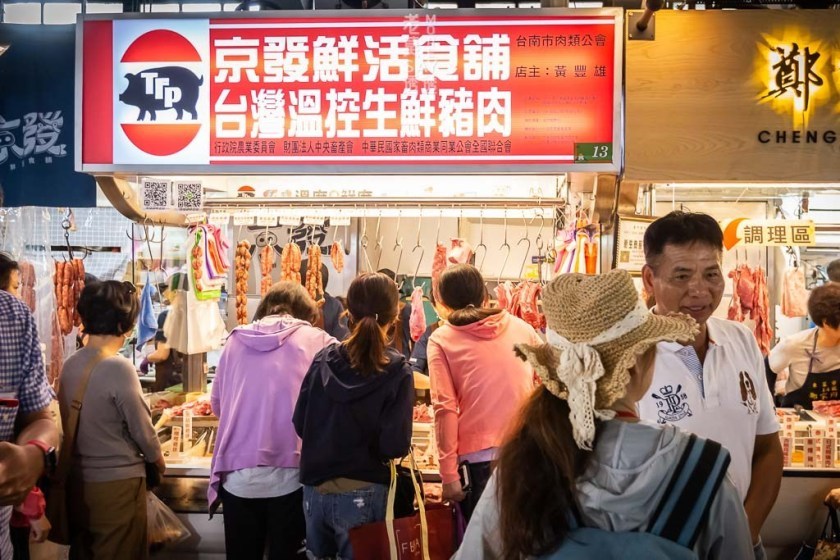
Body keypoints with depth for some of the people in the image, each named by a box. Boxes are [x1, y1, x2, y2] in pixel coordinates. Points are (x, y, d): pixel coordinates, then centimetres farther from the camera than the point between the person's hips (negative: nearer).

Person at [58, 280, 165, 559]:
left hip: (78, 481, 7)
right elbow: (142, 430, -13)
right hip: (116, 483, -7)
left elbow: (82, 423, 7)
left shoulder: (70, 365, 0)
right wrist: (160, 462, 5)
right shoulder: (119, 368, -21)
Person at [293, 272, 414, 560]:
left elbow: (301, 424, 3)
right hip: (361, 495, -4)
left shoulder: (323, 360, -3)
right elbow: (395, 446, -18)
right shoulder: (396, 371, -14)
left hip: (315, 490, 4)